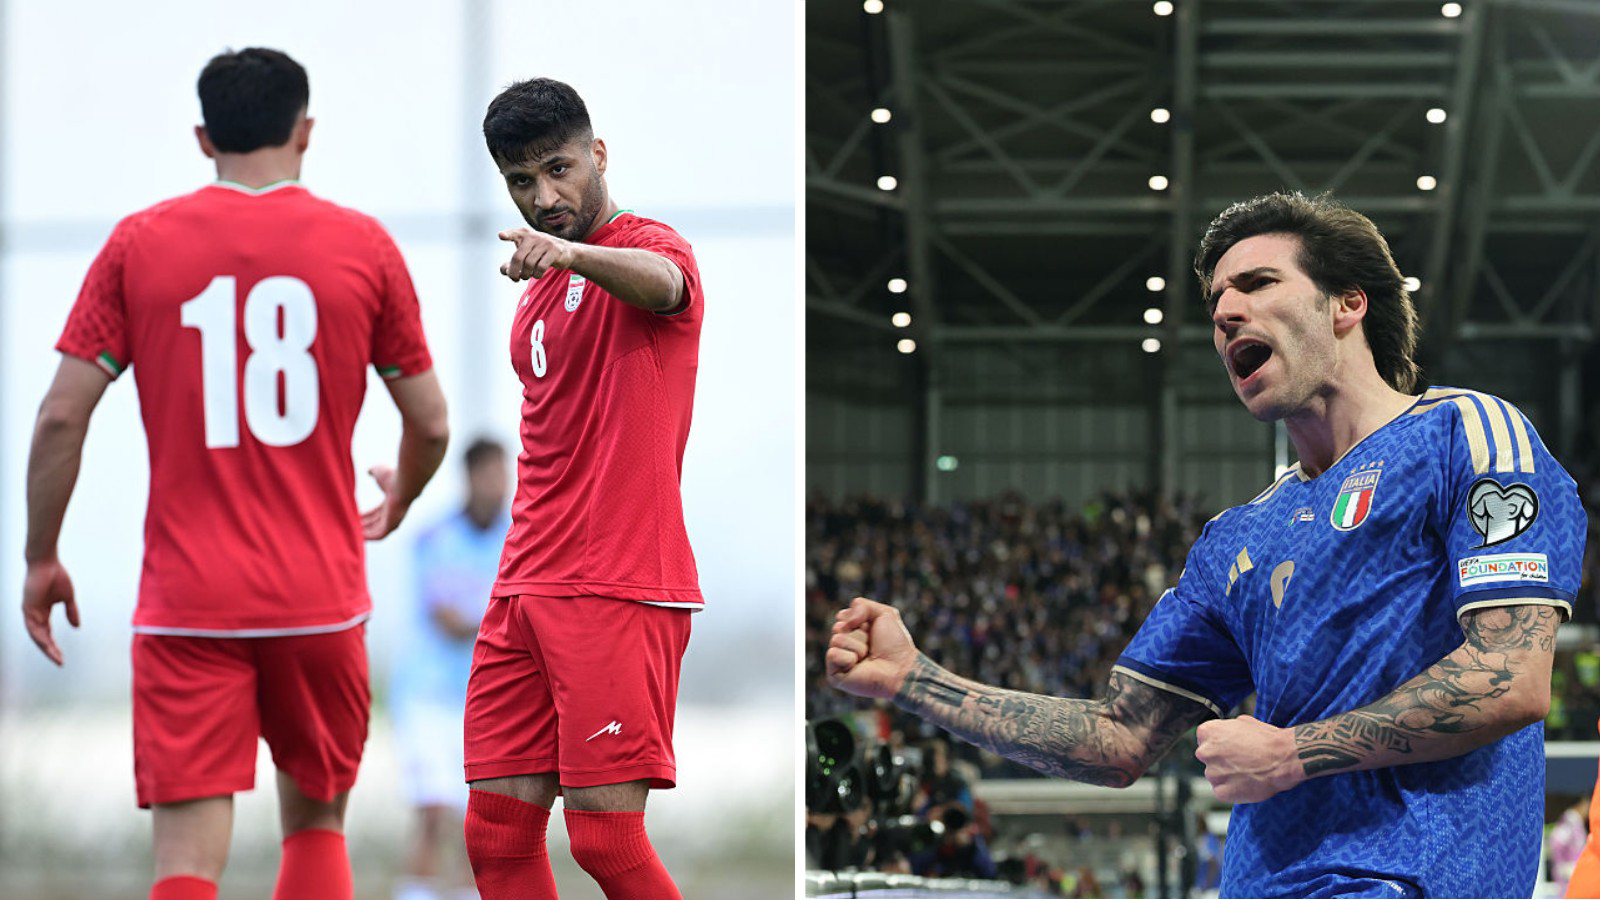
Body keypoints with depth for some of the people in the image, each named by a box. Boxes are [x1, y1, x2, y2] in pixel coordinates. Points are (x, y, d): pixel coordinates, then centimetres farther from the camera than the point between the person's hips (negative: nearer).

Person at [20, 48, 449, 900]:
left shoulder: (140, 243, 1)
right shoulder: (363, 245, 3)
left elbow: (62, 414, -2)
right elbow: (430, 424, 9)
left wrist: (41, 559, 10)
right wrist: (397, 502, 30)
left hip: (186, 602, -1)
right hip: (320, 596, 1)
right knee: (316, 820, 19)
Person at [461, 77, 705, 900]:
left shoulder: (647, 246, -7)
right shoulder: (541, 291, 20)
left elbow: (659, 280, -34)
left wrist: (569, 253, -53)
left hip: (618, 591, -8)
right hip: (525, 587, 8)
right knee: (496, 832, 2)